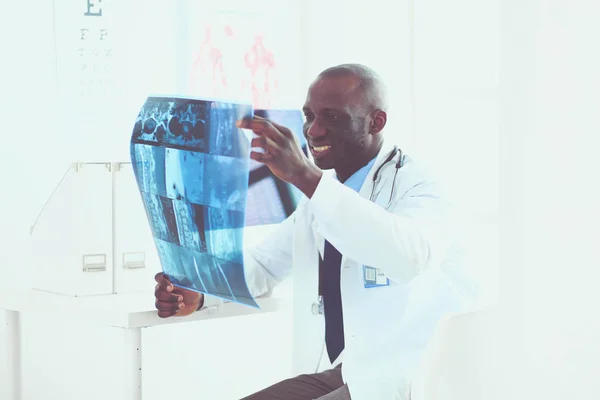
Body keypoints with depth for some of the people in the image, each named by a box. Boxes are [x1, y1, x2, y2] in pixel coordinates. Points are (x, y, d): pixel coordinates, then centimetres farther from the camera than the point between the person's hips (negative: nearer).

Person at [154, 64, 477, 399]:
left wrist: (306, 177, -40)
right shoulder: (319, 193, 12)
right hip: (334, 372, 7)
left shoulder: (416, 187, -12)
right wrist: (197, 291, -3)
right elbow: (263, 266, 20)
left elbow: (409, 256, -35)